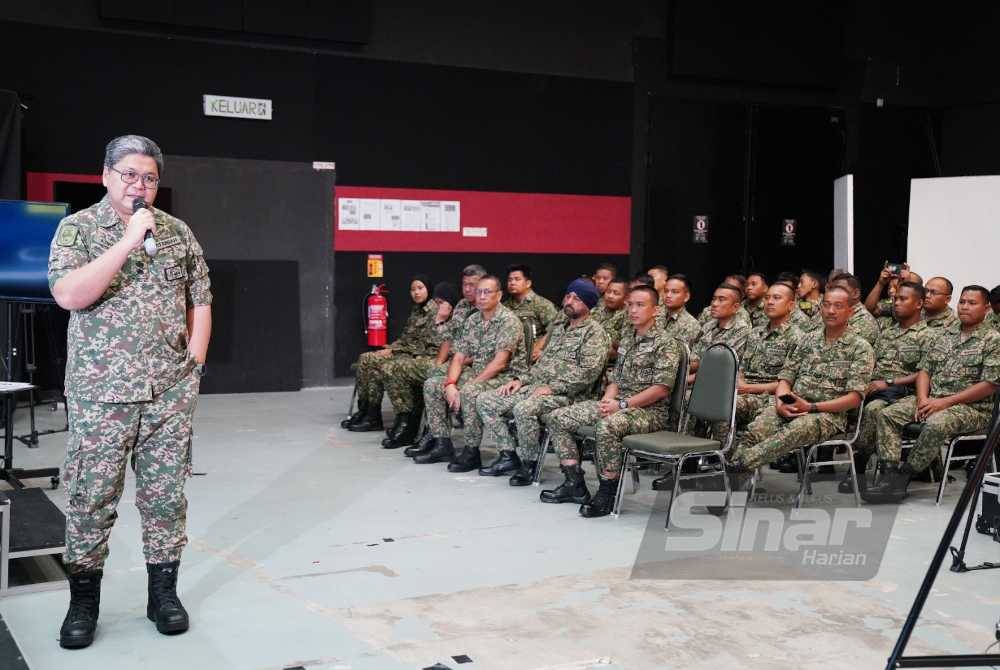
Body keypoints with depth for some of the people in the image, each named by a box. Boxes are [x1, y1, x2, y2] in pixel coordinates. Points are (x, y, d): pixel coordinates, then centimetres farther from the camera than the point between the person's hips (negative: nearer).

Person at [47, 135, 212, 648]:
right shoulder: (77, 228, -1)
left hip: (170, 394, 2)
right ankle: (83, 601, 18)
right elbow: (68, 296, -16)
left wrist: (193, 364, 2)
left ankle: (164, 592, 21)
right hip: (101, 393, -2)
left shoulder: (178, 232, 9)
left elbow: (200, 302, 12)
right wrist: (129, 241, -19)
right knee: (91, 497, 4)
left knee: (166, 494, 8)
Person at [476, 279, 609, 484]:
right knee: (485, 401, -2)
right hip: (536, 387, 9)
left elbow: (589, 371, -17)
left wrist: (552, 387, -19)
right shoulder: (558, 328, 22)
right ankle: (509, 456, 0)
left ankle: (530, 463, -17)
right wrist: (521, 379, 8)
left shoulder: (594, 332, -5)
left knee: (524, 409, -37)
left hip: (566, 394, -9)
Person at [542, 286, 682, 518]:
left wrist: (622, 405, -19)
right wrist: (607, 400, -2)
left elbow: (661, 388, -16)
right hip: (617, 405, 9)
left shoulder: (666, 344, -7)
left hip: (649, 411, -8)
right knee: (557, 418, -2)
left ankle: (607, 494, -25)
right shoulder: (627, 340, 19)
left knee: (607, 425, -40)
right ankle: (575, 485, 0)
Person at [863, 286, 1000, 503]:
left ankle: (903, 476, -24)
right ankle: (889, 477, -24)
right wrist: (923, 399, -9)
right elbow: (924, 370, 13)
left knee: (936, 424, -36)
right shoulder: (939, 335, 16)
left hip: (971, 406, -6)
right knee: (887, 415, -15)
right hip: (931, 399, 6)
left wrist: (945, 402, -16)